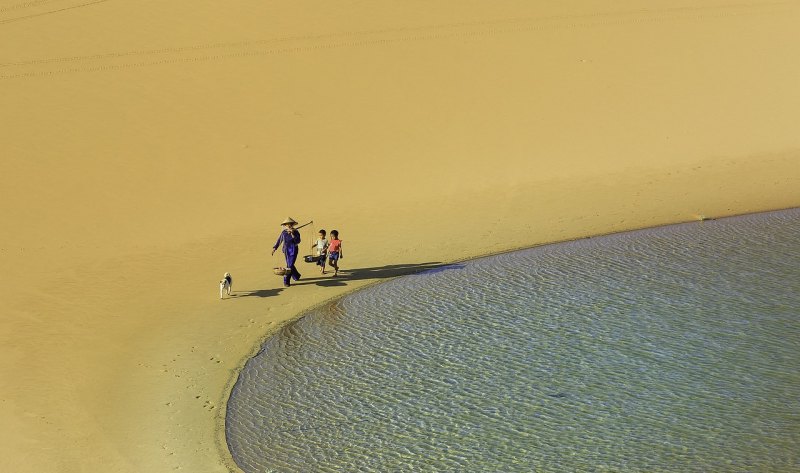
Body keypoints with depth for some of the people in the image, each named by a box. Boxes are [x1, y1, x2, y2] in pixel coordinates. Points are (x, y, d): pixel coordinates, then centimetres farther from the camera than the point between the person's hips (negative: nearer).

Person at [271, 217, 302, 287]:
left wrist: (293, 234, -28)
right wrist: (274, 248, 5)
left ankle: (286, 281, -7)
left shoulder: (296, 232, -8)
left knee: (290, 266, -10)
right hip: (286, 251, 5)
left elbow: (298, 241, -20)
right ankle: (296, 276, 39)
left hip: (293, 251, -5)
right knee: (289, 265, 15)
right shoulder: (284, 232, 2)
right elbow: (279, 240, 10)